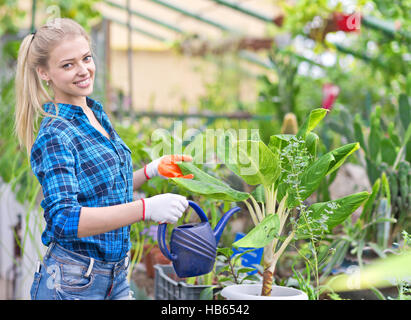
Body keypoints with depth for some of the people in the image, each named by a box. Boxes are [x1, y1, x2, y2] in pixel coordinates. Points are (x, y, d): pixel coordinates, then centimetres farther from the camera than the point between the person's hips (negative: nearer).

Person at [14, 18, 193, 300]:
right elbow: (63, 219, -29)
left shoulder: (97, 113, 9)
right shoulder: (54, 136, -17)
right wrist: (146, 208, -35)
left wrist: (152, 170, 5)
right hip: (71, 284, -7)